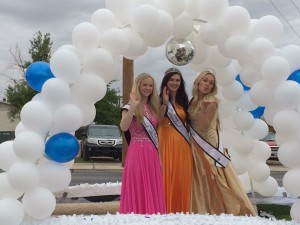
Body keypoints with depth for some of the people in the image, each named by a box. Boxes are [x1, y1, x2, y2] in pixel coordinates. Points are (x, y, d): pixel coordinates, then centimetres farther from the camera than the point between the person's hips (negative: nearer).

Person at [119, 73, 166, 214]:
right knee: (138, 187, -3)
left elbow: (156, 132, 16)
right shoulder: (130, 107, -4)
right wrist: (133, 105, -22)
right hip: (137, 152, -5)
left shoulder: (153, 107, 14)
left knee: (152, 188, 7)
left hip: (152, 154, 6)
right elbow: (123, 127, -21)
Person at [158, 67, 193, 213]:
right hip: (166, 141, -5)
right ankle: (166, 211, 3)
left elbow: (186, 122, 16)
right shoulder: (161, 100, 1)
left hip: (182, 144, 5)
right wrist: (165, 103, -17)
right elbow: (156, 122, -14)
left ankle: (181, 211, 12)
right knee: (167, 176, -5)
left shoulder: (183, 101, 16)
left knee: (182, 177, 5)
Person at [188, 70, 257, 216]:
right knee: (200, 182, 8)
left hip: (208, 144, -6)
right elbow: (189, 122, 8)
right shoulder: (193, 100, 9)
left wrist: (204, 108, -19)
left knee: (213, 182, -5)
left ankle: (222, 212, 3)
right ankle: (203, 212, 14)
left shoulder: (211, 101, -9)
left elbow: (203, 126, -16)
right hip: (195, 146, 6)